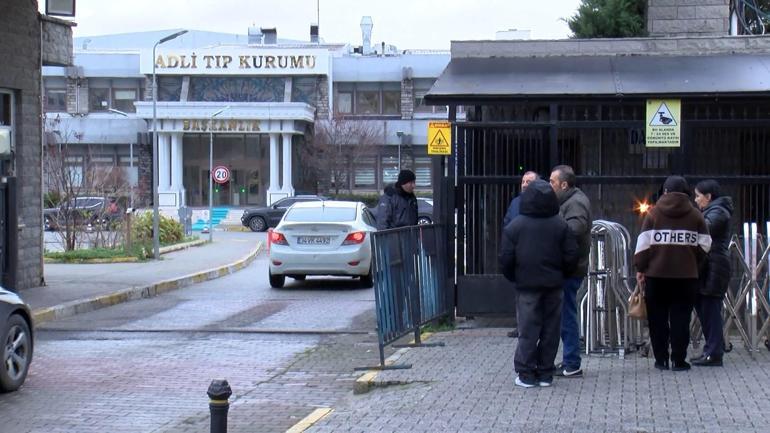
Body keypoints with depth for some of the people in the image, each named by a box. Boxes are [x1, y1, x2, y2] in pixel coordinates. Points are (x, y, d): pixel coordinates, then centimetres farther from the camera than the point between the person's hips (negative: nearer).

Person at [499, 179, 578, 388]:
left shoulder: (515, 226, -5)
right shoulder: (561, 225, 0)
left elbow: (506, 259, -6)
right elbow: (571, 256, -1)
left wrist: (514, 277, 10)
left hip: (527, 285, -2)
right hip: (553, 285, 2)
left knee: (528, 329, 2)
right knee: (550, 328, 8)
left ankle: (526, 373, 1)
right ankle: (545, 373, 11)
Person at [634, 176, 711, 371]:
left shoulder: (653, 213, -1)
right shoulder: (695, 215, 2)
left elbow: (644, 243, -4)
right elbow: (704, 245, 2)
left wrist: (640, 268, 3)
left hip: (657, 274, 0)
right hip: (686, 275, 0)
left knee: (657, 318, 9)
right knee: (681, 318, 4)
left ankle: (661, 359, 10)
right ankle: (678, 360, 2)